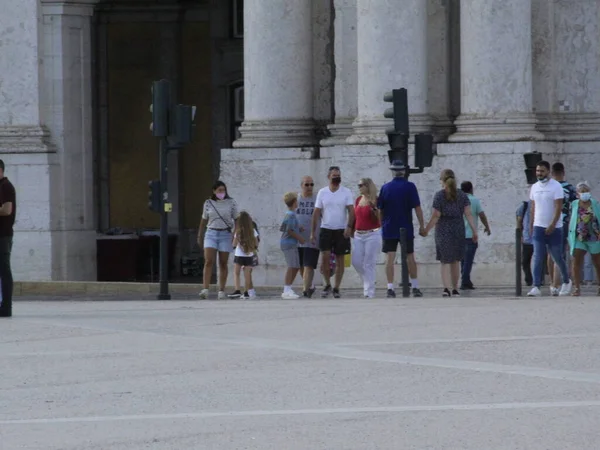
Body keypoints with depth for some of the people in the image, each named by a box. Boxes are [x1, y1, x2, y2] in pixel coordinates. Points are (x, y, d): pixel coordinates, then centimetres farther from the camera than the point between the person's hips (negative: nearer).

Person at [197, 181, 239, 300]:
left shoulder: (231, 203, 4)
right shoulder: (208, 204, 7)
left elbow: (237, 220, 7)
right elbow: (203, 221, 14)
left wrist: (235, 234, -6)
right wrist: (200, 237, 14)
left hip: (225, 234, 0)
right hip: (211, 234, 0)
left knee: (223, 263, 2)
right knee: (209, 261, -14)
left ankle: (221, 291, 7)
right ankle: (205, 289, -20)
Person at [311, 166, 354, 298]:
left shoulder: (346, 192, 1)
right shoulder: (322, 192, 5)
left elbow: (351, 211, -5)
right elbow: (317, 212, 6)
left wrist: (349, 227, -19)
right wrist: (313, 232, 2)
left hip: (342, 231, -1)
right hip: (326, 229, 1)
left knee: (339, 260, 2)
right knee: (325, 257, -11)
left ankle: (336, 288, 10)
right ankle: (327, 285, 7)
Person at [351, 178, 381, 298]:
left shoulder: (375, 201, -8)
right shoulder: (358, 200, 10)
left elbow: (379, 219, -10)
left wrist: (374, 209, -26)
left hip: (372, 234, -6)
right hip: (359, 235, 6)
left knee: (369, 263, -5)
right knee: (356, 261, 3)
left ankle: (369, 292, -2)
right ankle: (368, 281, 25)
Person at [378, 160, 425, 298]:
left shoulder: (385, 187, 0)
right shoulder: (410, 187, -6)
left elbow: (380, 210, 6)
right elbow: (417, 208, -8)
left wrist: (381, 224, 18)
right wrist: (422, 225, -1)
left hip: (389, 229, 0)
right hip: (406, 229, 0)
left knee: (389, 259, -1)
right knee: (410, 258, 10)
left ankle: (390, 288, -10)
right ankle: (415, 287, 14)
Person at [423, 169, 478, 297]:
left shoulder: (439, 195, -8)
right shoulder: (462, 195, 2)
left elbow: (436, 216, -10)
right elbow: (468, 214, -2)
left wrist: (426, 230, 1)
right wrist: (474, 231, 1)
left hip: (443, 231, -3)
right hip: (458, 230, 3)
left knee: (445, 262, 1)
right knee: (456, 261, 16)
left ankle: (446, 287, -18)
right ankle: (455, 289, 22)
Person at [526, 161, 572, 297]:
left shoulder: (556, 186, -9)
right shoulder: (535, 187, 9)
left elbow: (558, 207, -14)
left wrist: (552, 225, -21)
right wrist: (531, 225, 11)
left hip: (554, 228, -4)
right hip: (538, 228, 4)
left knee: (558, 257, 8)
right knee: (538, 259, -8)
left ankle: (566, 282, 29)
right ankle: (536, 287, -14)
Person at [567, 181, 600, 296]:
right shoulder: (574, 205, 4)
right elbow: (571, 222, 8)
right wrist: (569, 238, 4)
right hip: (579, 238, 0)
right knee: (577, 262, -10)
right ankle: (577, 287, -8)